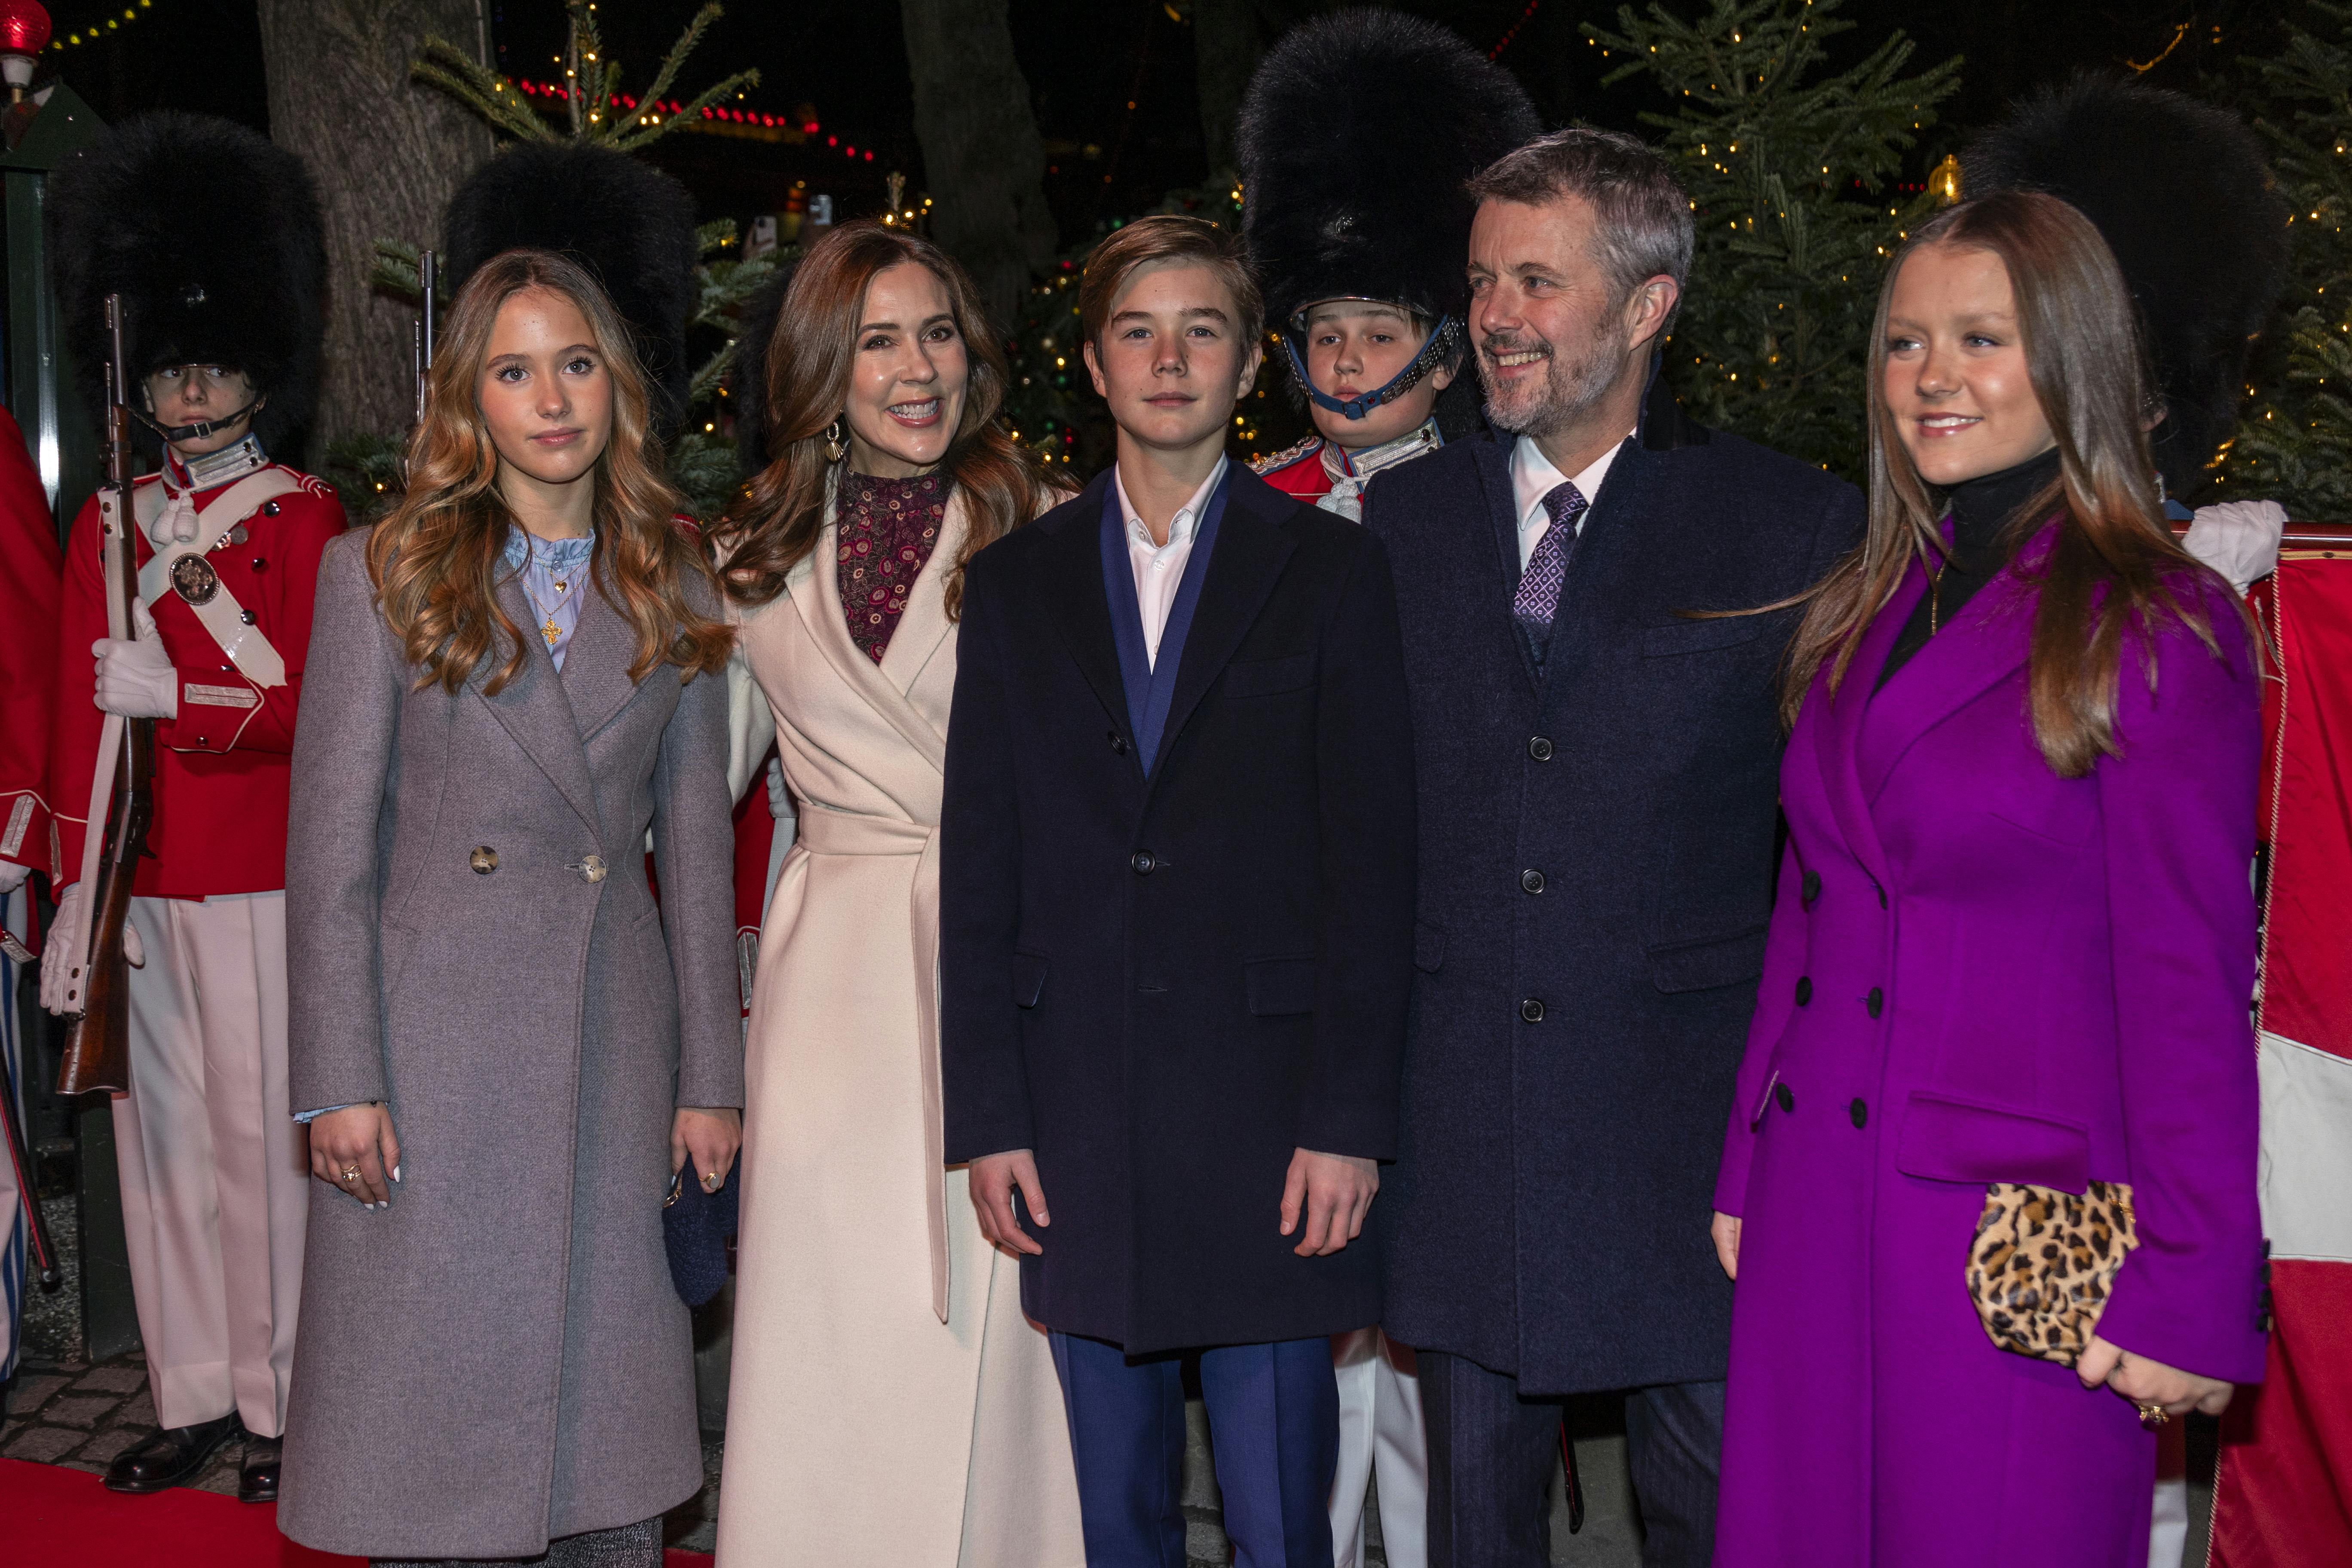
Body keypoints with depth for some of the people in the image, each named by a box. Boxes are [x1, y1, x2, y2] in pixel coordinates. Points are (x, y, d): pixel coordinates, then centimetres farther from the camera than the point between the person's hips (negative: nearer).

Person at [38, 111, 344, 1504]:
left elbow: (318, 705, -7)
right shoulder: (110, 525, 12)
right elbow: (81, 715, 11)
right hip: (139, 883, 5)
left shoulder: (305, 518, -2)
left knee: (262, 1131, 0)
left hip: (260, 880, -5)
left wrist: (181, 695, -20)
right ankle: (195, 1394, 19)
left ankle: (281, 1402, 11)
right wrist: (77, 889, 6)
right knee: (161, 1128, 9)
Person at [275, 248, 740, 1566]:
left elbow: (698, 846, 9)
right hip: (433, 1037, -2)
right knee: (429, 1443, 4)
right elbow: (330, 852, -1)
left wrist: (712, 1077, 6)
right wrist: (341, 1083, -8)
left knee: (615, 1432, 7)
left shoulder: (673, 590, 9)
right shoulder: (382, 573, 1)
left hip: (616, 1037, 2)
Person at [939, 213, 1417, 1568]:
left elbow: (1373, 860, -2)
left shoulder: (1333, 570, 3)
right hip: (1079, 1118, 3)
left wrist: (1349, 1119, -8)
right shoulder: (1015, 585, 11)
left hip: (1266, 1111, -2)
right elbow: (979, 869, 8)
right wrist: (988, 1117, 1)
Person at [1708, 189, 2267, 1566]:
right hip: (1814, 1213, 6)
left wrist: (2187, 1296, -12)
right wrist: (1744, 1173, 11)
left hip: (2022, 1236, -6)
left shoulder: (2157, 629, -7)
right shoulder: (1865, 615, 11)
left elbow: (2189, 978, -10)